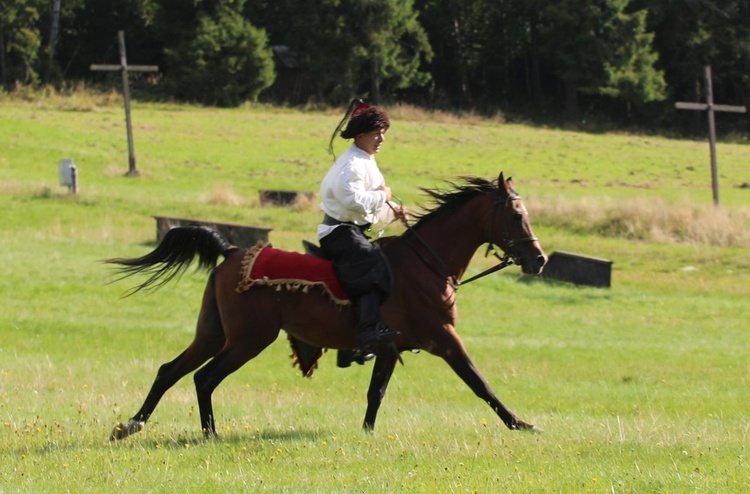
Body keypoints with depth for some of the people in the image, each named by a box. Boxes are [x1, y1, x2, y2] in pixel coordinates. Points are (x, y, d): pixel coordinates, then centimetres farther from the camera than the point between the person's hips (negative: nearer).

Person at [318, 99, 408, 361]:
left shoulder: (367, 163, 20)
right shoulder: (351, 165, -12)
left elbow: (372, 210, 25)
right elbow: (355, 201, -28)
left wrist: (392, 212, 7)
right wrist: (382, 196, -13)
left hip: (355, 231, 11)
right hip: (340, 231, -11)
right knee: (372, 267, -31)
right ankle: (369, 335, -49)